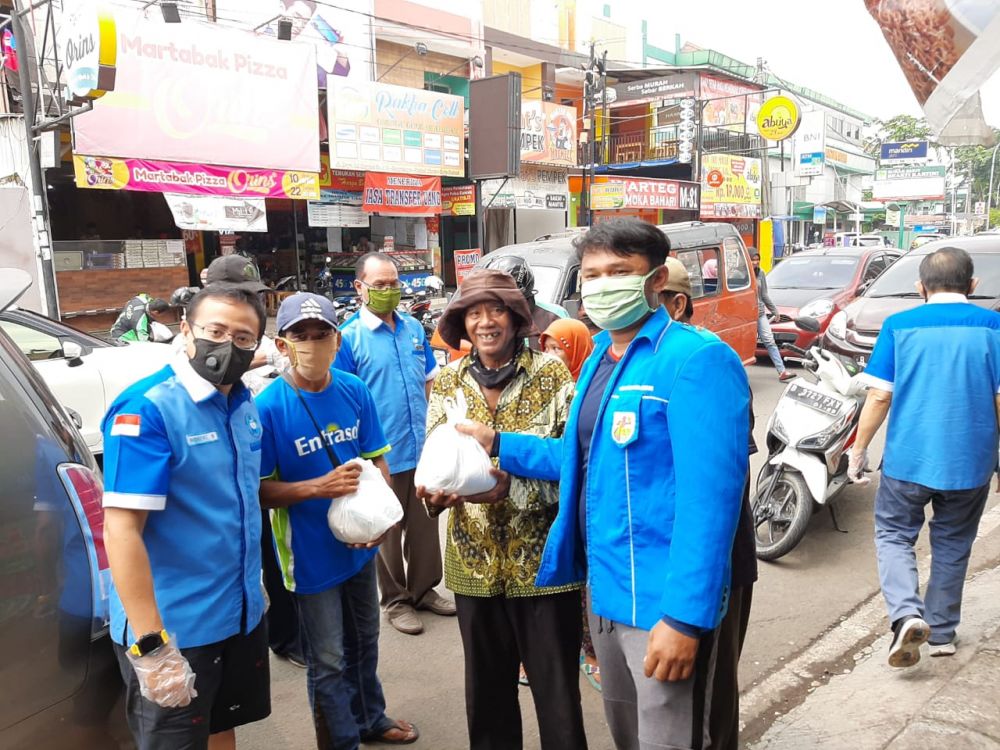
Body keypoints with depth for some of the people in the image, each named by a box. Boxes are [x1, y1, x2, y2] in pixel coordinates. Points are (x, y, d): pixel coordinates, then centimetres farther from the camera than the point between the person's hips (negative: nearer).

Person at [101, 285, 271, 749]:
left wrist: (252, 588, 15)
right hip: (174, 626, -7)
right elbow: (121, 529, -24)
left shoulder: (245, 404, 3)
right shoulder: (148, 408, -20)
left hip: (242, 611, 7)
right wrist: (152, 646, -26)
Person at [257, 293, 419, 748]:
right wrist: (318, 488, -29)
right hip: (310, 554, -5)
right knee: (328, 661, 10)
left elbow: (377, 458, 2)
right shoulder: (268, 407, -19)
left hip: (360, 544, 5)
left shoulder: (355, 391, -7)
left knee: (364, 641, 24)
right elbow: (259, 490, -15)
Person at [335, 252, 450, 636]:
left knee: (426, 524, 17)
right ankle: (396, 600, 28)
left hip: (422, 448, 5)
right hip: (383, 454, -5)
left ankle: (424, 588, 35)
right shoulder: (349, 337, -11)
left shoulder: (413, 327, 5)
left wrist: (426, 422, 7)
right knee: (388, 530, 11)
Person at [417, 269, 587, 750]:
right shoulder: (445, 384, 4)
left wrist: (512, 487, -25)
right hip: (475, 563, 4)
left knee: (557, 693, 9)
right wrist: (435, 493, -14)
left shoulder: (551, 374, -8)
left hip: (542, 561, -3)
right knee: (485, 692, 19)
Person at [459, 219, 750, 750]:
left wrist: (685, 616, -26)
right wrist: (497, 443, 11)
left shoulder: (696, 359, -19)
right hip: (605, 590, 9)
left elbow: (711, 494, -25)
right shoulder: (600, 357, 9)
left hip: (665, 603, -9)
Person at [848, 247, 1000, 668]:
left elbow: (880, 396, -7)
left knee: (894, 535, 15)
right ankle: (942, 632, 28)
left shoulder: (898, 326, -5)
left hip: (908, 459, -1)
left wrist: (859, 448, 3)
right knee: (952, 545, 19)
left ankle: (906, 613, -7)